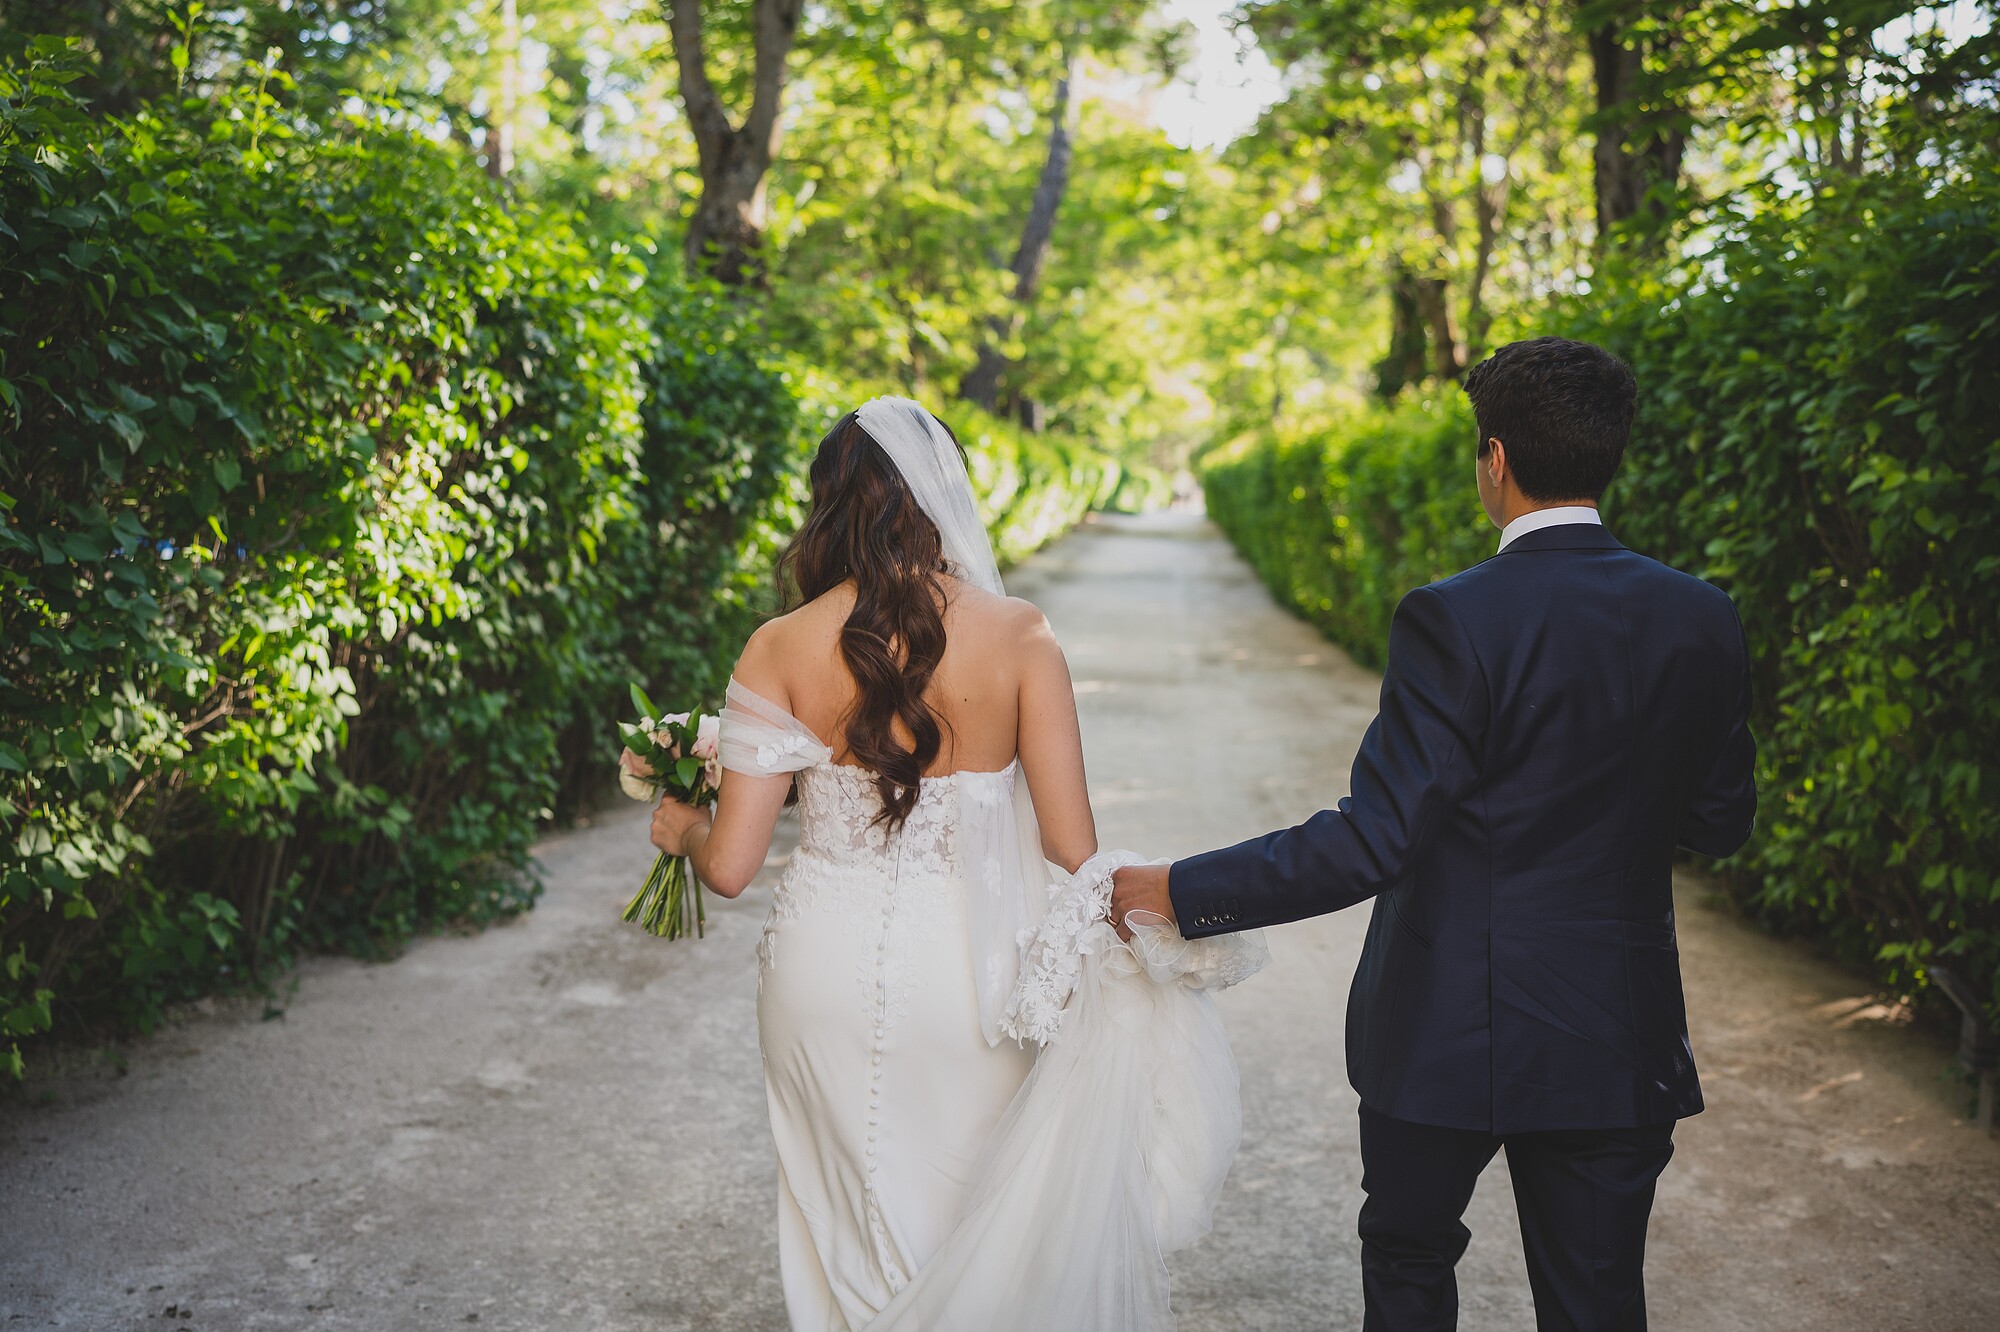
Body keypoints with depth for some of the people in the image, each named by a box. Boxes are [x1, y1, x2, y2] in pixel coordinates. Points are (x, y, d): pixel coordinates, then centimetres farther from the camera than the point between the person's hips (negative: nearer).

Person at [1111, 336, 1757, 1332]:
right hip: (1620, 1044, 4)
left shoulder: (1455, 621, -20)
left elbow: (1371, 841, -22)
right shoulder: (1702, 621, -4)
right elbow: (1720, 822, 6)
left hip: (1449, 1028, -4)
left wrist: (1181, 893, -15)